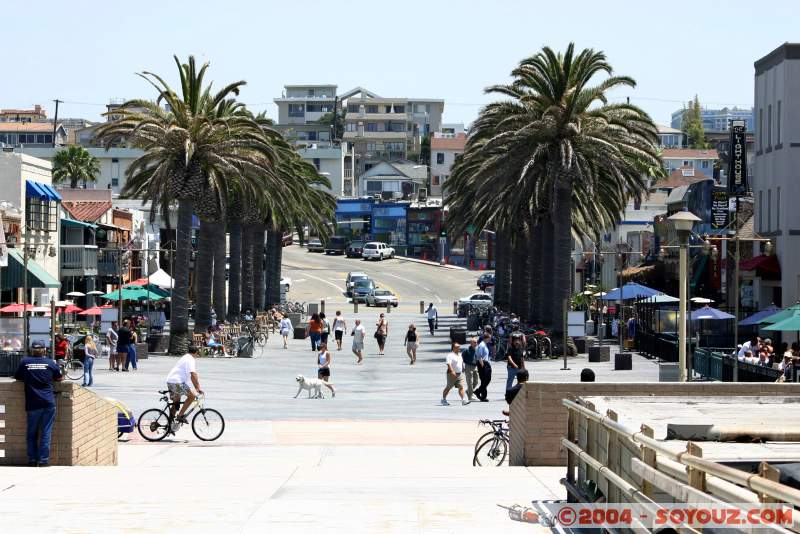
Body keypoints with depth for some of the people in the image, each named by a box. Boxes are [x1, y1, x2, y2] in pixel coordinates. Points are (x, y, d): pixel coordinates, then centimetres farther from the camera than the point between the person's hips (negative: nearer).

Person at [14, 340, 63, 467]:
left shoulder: (24, 362, 3)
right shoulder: (50, 363, 3)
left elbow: (18, 378, 15)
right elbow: (60, 378, 16)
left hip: (32, 404, 0)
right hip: (48, 403, 0)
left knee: (31, 433, 10)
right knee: (46, 433, 1)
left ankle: (32, 460, 10)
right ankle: (43, 461, -3)